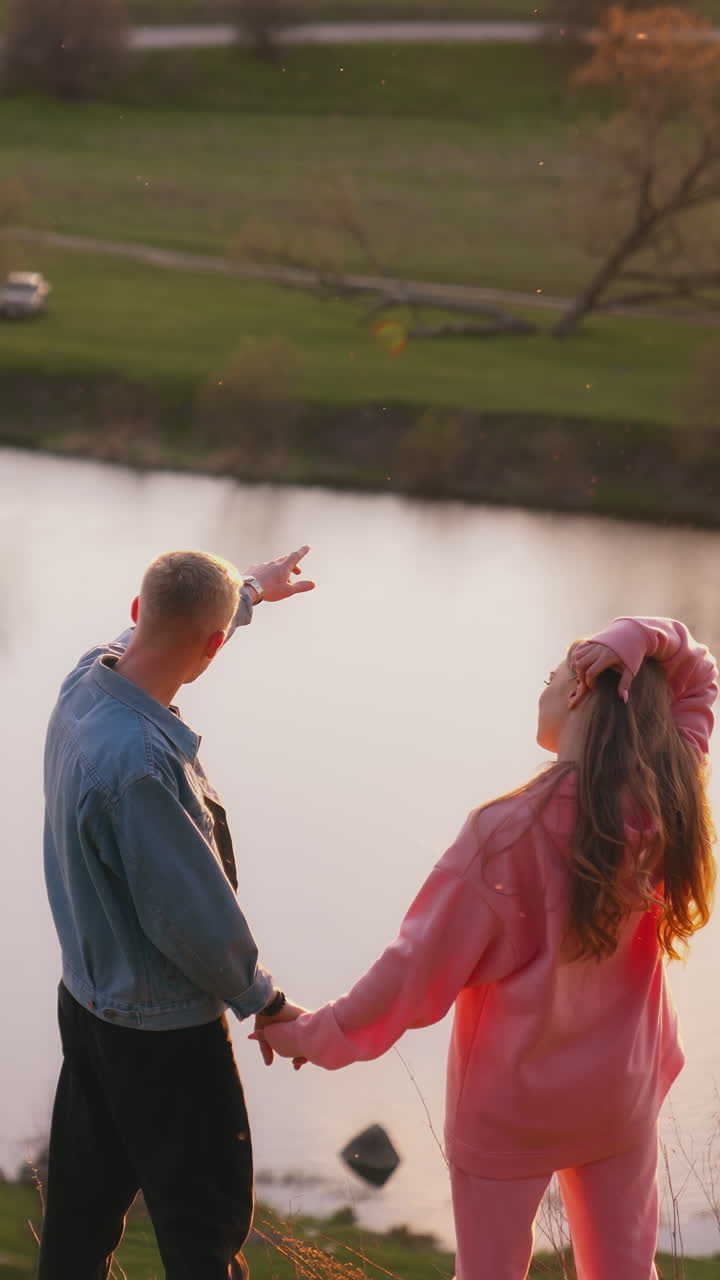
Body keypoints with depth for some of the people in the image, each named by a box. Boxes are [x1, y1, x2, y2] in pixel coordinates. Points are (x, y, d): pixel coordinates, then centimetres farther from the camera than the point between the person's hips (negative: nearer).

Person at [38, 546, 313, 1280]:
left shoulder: (86, 681, -7)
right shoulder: (139, 761, -34)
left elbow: (156, 623, 18)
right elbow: (193, 917, -26)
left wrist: (251, 588, 36)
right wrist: (262, 1001, -8)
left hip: (89, 996, 9)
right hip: (164, 1032, -9)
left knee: (83, 1206, 22)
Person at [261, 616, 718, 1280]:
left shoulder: (511, 829, -25)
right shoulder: (667, 800, -12)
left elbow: (423, 965, -19)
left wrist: (316, 1035, -8)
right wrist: (649, 640, -17)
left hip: (513, 1102, -4)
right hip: (623, 1092, 4)